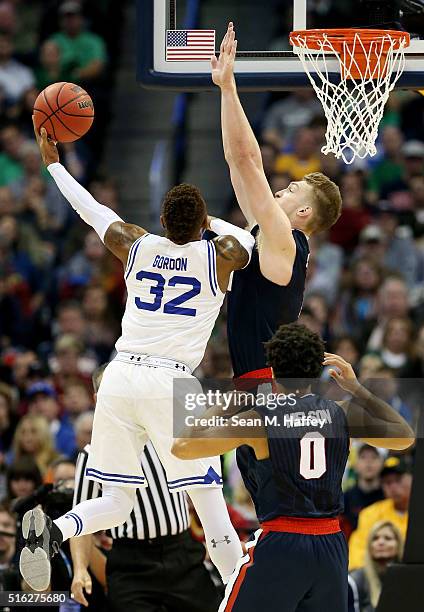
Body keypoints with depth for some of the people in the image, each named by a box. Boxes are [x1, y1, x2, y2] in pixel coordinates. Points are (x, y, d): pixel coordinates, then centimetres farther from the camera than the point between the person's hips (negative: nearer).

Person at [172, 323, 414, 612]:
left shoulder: (258, 420, -8)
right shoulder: (342, 415, 3)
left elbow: (182, 447, -10)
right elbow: (405, 437, 19)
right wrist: (357, 389, 23)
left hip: (279, 545, -4)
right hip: (331, 545, 4)